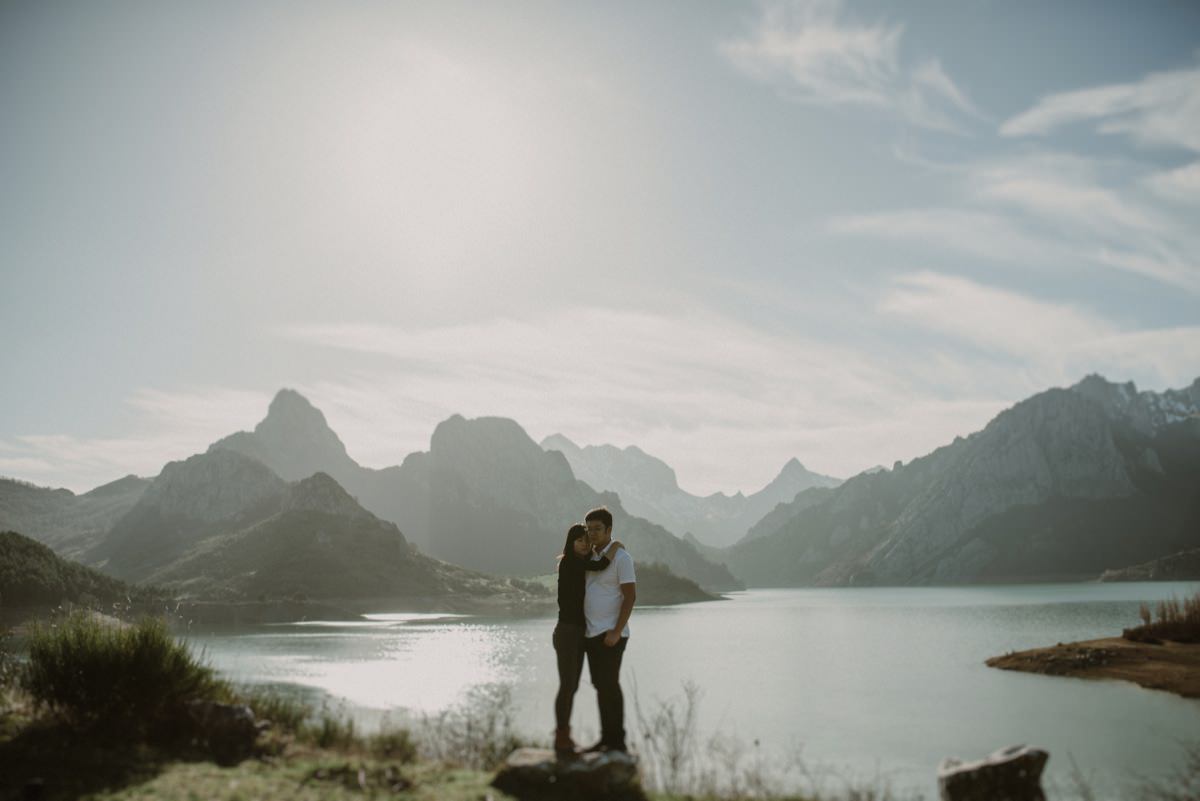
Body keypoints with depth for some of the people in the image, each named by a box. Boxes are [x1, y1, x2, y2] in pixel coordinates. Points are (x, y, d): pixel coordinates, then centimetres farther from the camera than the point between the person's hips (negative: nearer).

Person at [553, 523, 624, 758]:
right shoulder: (569, 562, -13)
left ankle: (563, 736, 19)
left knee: (572, 686, 11)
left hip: (579, 632, 9)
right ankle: (561, 740, -3)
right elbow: (600, 565, -26)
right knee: (567, 686, -9)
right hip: (567, 631, -9)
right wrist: (615, 546, -9)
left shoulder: (582, 564, 14)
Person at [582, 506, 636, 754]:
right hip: (591, 633, 7)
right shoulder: (590, 556, 12)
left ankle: (617, 741, 4)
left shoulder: (620, 557, -9)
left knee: (610, 686, -4)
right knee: (600, 686, 11)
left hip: (610, 634, -7)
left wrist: (617, 631, -19)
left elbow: (630, 596, -14)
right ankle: (606, 738, 19)